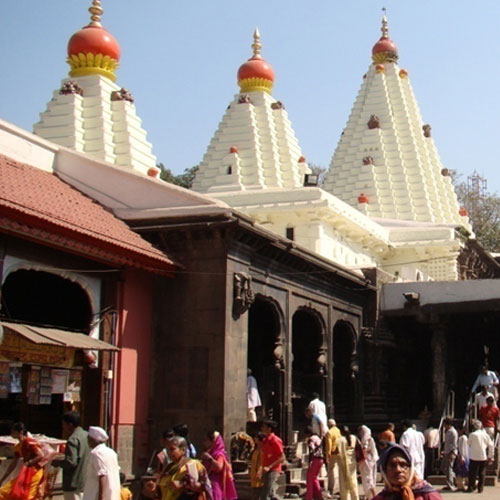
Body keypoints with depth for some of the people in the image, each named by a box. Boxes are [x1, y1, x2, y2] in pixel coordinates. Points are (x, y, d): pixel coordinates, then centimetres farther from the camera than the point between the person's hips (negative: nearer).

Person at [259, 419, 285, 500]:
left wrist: (269, 467, -22)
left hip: (273, 471, -9)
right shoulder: (265, 440, 13)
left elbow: (282, 458, -16)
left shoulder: (275, 440, -13)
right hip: (266, 471, 9)